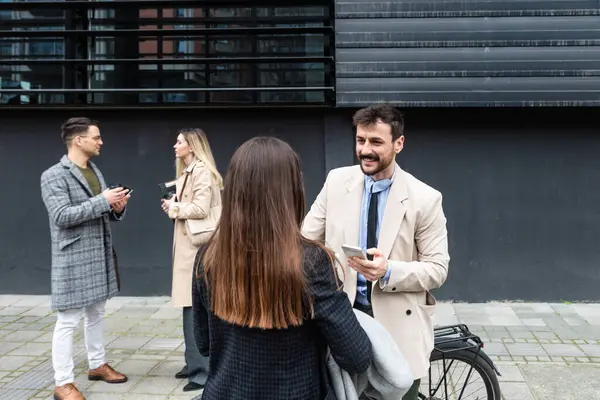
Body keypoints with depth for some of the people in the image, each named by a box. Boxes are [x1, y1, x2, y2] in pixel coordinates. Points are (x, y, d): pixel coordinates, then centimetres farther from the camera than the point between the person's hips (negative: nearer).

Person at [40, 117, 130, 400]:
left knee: (96, 314, 18)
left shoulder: (95, 172, 13)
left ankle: (97, 365, 32)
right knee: (68, 321, -3)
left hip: (100, 257, 8)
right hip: (73, 259, -8)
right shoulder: (54, 175, -12)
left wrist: (116, 208, -4)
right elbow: (62, 216, -22)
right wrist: (102, 201, -22)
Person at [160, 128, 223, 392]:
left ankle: (204, 371, 0)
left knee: (196, 310, -7)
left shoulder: (202, 171, -13)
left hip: (198, 248, -10)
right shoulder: (188, 171, 18)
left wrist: (174, 208, -8)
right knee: (191, 308, 15)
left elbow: (200, 209, -23)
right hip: (188, 247, 10)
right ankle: (195, 364, 25)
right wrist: (174, 207, 2)